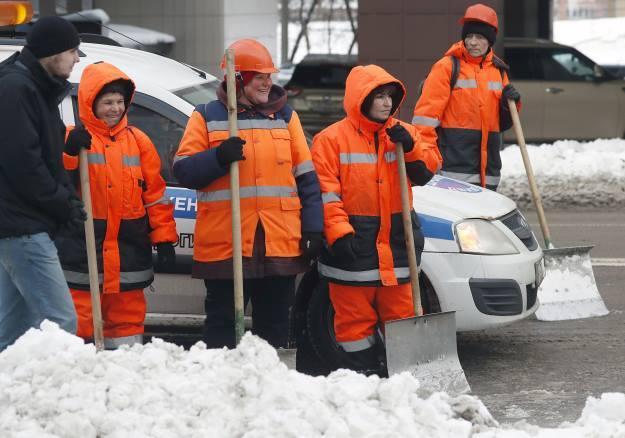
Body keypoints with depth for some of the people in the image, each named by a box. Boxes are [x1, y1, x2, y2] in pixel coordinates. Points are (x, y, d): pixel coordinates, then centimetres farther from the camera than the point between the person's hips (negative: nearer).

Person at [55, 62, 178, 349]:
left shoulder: (137, 141, 9)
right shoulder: (72, 139, -1)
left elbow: (155, 194, 9)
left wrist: (164, 239, 4)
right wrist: (71, 153, -26)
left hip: (128, 247, 4)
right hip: (82, 244, -3)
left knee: (128, 314, 10)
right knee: (79, 314, -3)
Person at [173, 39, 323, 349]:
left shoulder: (285, 116, 12)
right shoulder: (207, 117, 4)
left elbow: (306, 177, 11)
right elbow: (183, 170, -3)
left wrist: (314, 229, 3)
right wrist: (219, 158, -20)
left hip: (280, 244, 3)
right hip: (223, 244, -3)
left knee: (274, 326, 9)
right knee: (222, 325, 2)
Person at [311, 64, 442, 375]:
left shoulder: (401, 133, 10)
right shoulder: (332, 139, -6)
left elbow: (426, 171, 5)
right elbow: (325, 192, -11)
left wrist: (410, 147, -13)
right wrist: (338, 232, -20)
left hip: (395, 242, 4)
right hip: (353, 242, -4)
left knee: (400, 312, 10)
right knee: (355, 317, 1)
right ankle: (363, 373, 8)